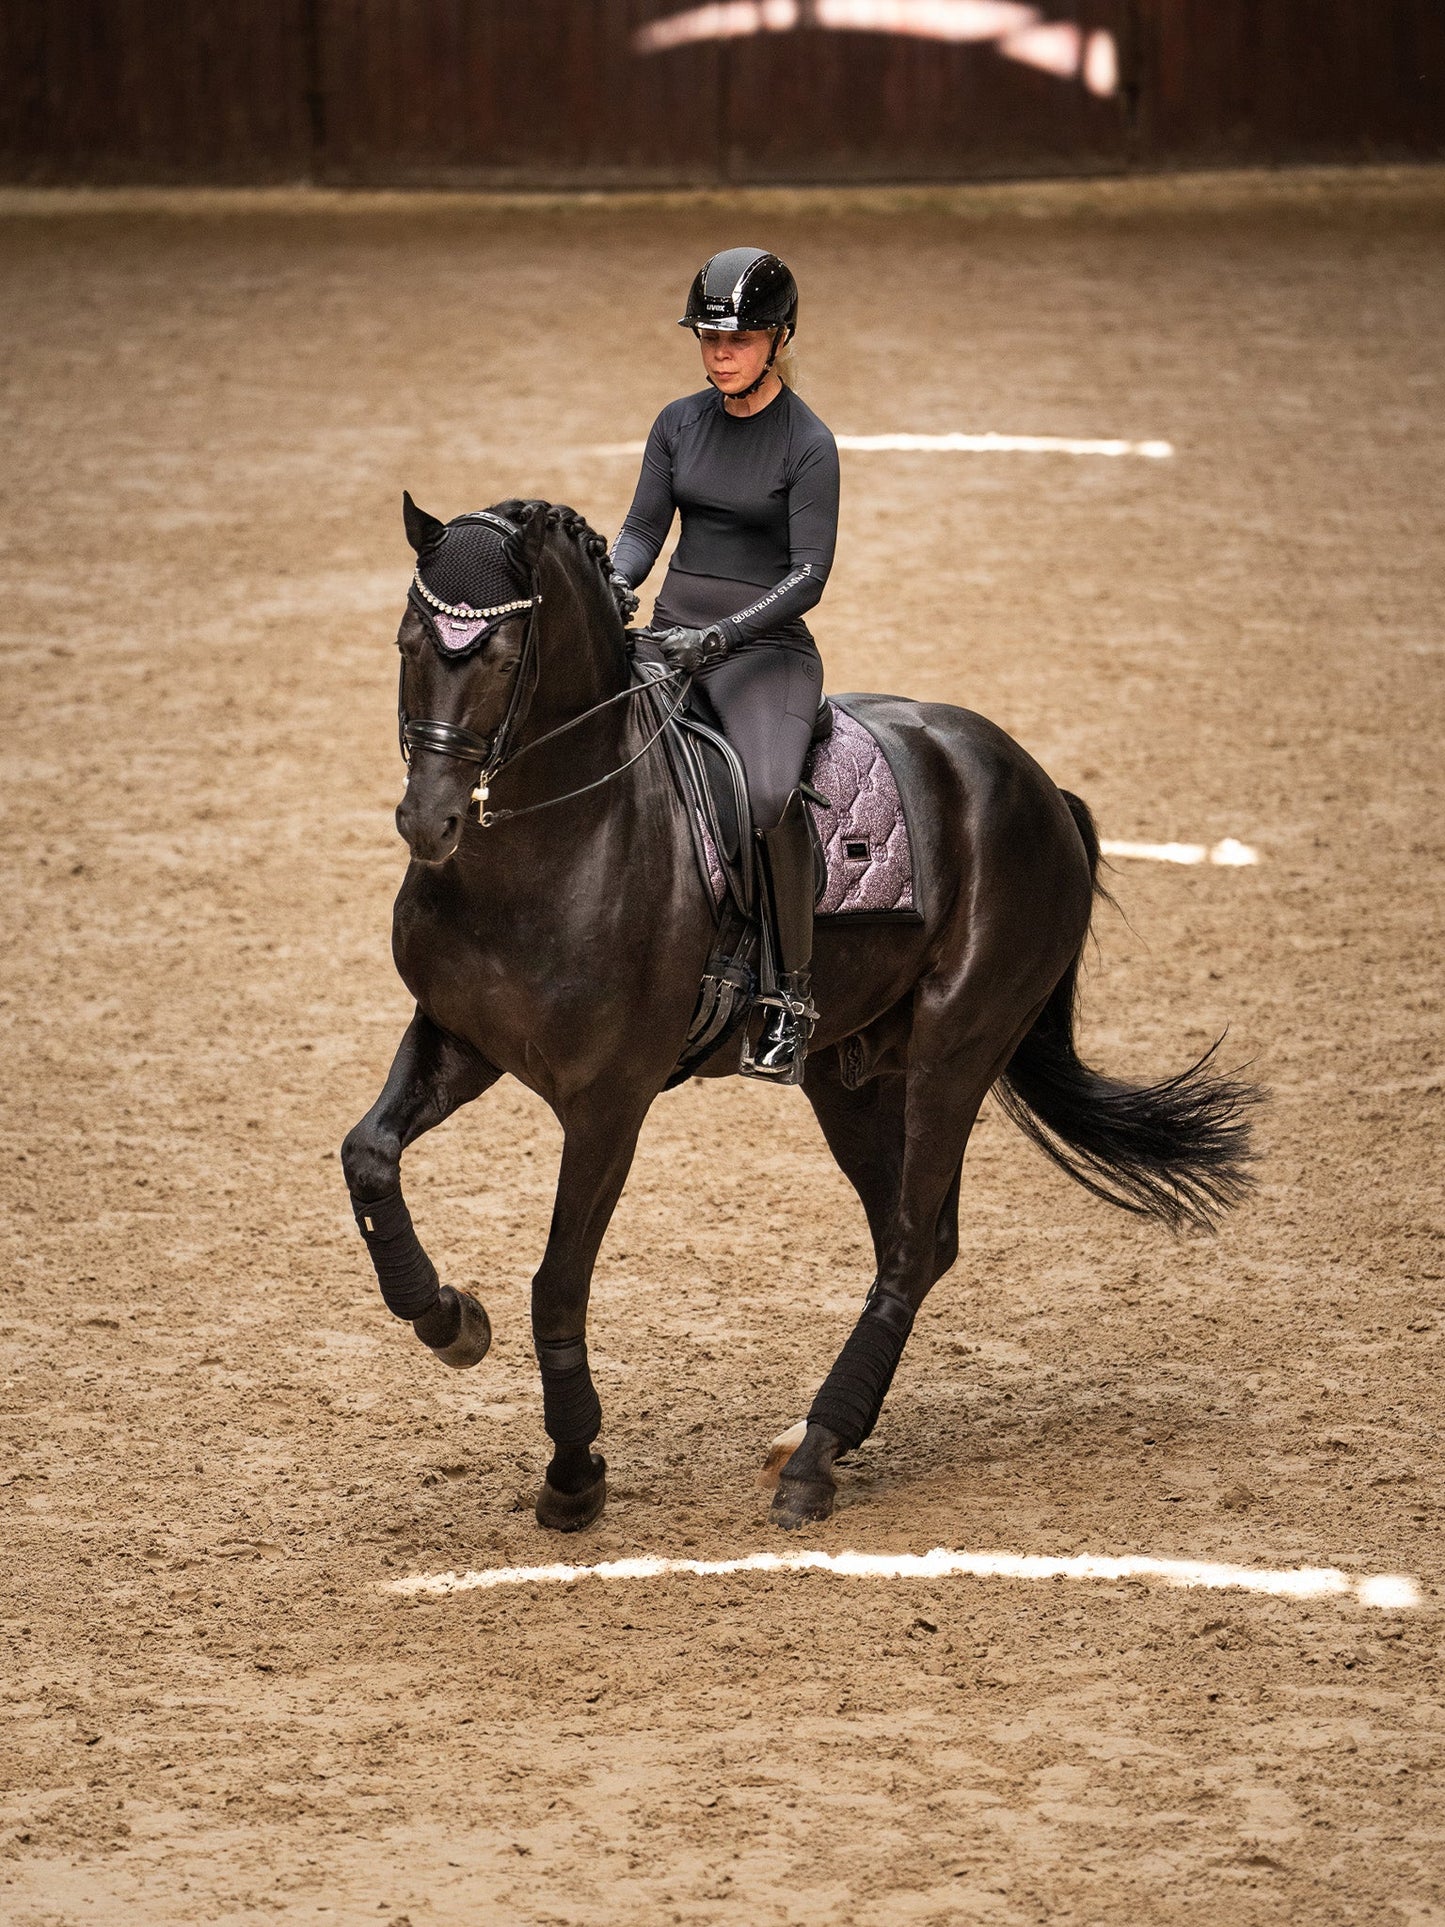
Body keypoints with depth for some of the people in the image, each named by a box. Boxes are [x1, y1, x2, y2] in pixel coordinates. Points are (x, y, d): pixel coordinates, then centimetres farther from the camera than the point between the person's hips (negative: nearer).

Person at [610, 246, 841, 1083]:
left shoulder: (808, 444, -7)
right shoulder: (680, 423, 10)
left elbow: (808, 574, -13)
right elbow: (644, 529, 8)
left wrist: (720, 636, -24)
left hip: (767, 645, -6)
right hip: (669, 636, 6)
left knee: (768, 792, -33)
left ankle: (793, 996, -21)